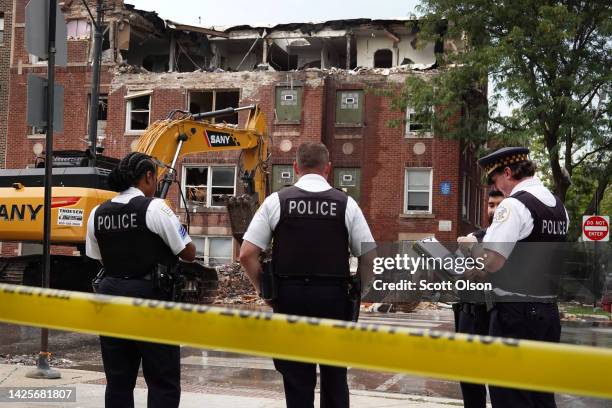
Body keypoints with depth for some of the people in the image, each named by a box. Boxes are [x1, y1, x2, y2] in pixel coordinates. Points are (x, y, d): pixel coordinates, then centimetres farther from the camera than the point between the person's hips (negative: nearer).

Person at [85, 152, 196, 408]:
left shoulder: (98, 213, 6)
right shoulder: (154, 208, -11)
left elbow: (98, 258, 13)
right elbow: (189, 253, -7)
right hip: (149, 296, -6)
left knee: (118, 379, 12)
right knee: (163, 380, 2)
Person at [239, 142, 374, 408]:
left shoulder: (276, 201, -1)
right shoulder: (346, 204, 0)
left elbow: (246, 254, -4)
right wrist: (355, 291, 13)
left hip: (289, 296, 0)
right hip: (334, 297, 1)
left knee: (297, 378, 8)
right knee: (335, 377, 16)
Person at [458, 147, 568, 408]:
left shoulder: (514, 204, -14)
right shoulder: (557, 206, 12)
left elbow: (492, 262, -23)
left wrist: (471, 243, -3)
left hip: (515, 311, -8)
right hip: (548, 309, 8)